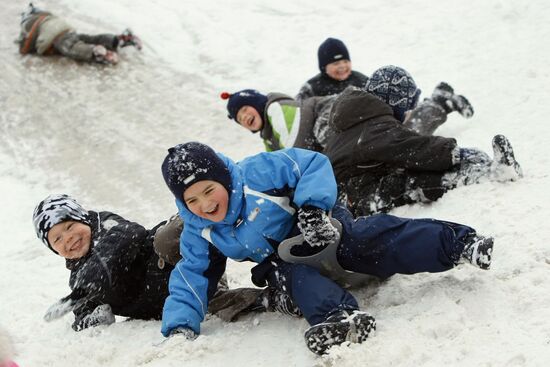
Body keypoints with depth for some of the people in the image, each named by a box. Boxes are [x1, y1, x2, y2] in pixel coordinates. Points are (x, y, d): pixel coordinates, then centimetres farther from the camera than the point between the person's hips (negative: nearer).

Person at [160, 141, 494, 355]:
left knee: (378, 240, -27)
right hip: (286, 260, 4)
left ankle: (460, 243, -28)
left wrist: (312, 207, -34)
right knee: (288, 273, -32)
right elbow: (191, 279, -5)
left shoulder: (256, 173, -23)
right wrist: (180, 325, -20)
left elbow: (312, 164, -21)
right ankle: (339, 316, -58)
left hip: (320, 231, -3)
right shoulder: (200, 234, -8)